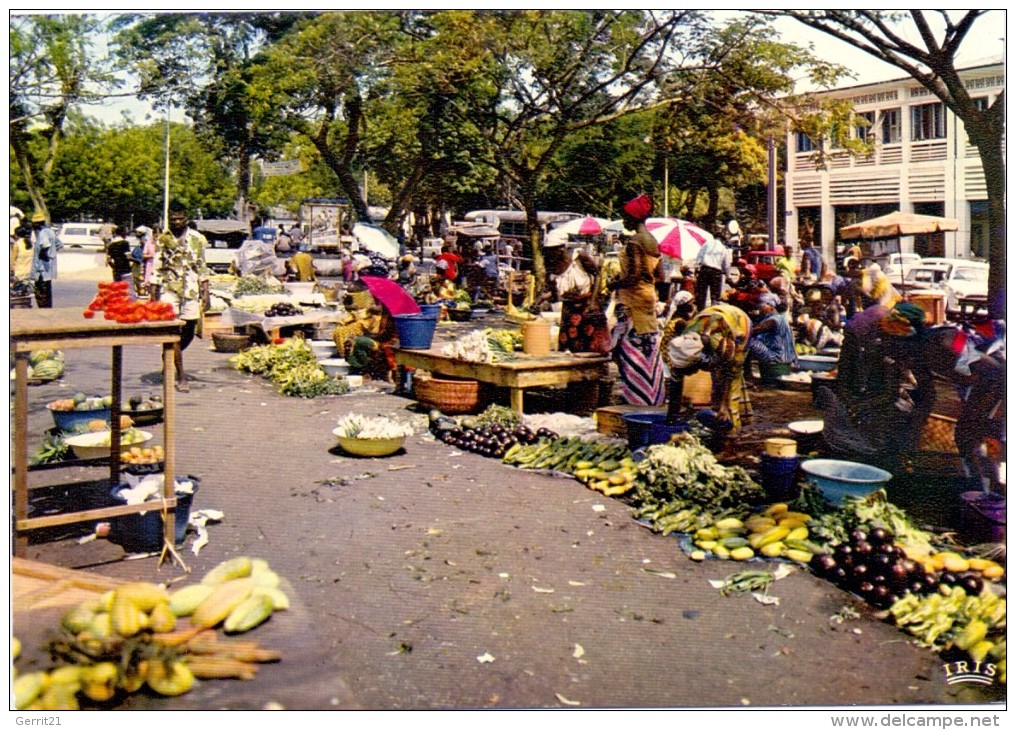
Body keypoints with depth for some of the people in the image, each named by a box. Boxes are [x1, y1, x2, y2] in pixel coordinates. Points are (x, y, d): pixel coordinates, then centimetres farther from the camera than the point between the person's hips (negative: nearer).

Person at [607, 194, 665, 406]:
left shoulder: (634, 241, -16)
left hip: (633, 300, -9)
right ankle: (654, 396, 19)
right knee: (649, 347, 13)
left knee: (632, 348, -4)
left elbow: (634, 275, -22)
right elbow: (659, 275, 14)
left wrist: (614, 284, -8)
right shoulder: (653, 241, 11)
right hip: (650, 296, 9)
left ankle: (636, 397, -2)